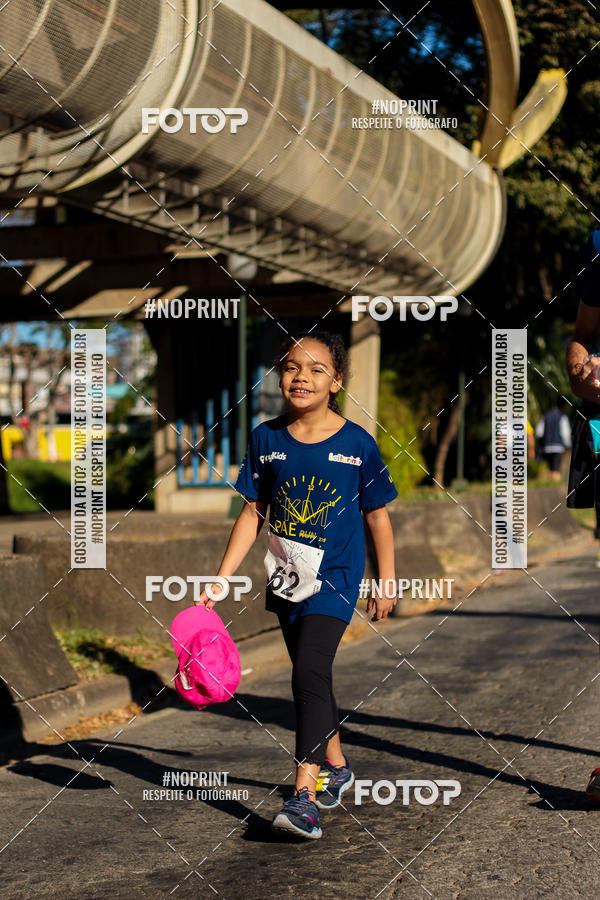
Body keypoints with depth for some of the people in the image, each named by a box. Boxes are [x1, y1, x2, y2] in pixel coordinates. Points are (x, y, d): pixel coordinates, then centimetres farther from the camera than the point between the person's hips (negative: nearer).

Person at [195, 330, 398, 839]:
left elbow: (378, 515, 2)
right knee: (311, 676, 16)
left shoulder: (357, 444, -7)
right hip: (286, 577, 5)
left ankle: (303, 795, -22)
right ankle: (337, 768, 36)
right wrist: (221, 579, 2)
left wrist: (386, 584, 5)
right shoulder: (267, 439, 1)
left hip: (335, 578, -4)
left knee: (309, 671, -19)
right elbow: (253, 513, 6)